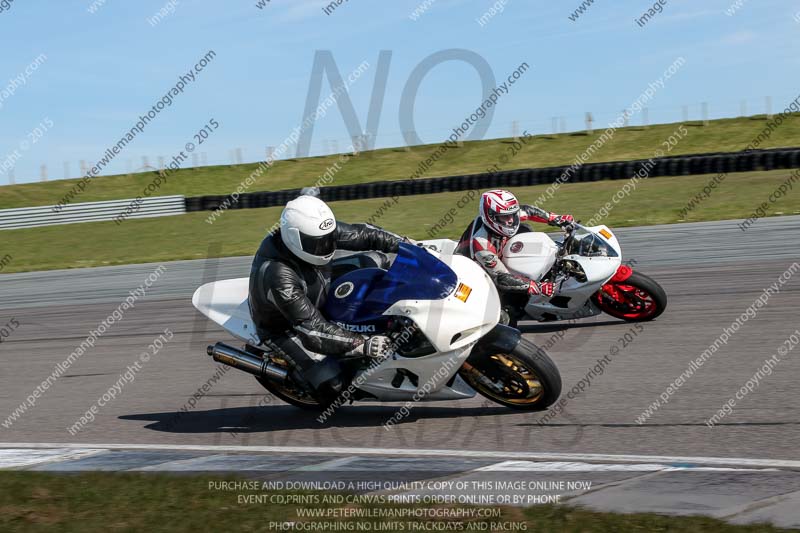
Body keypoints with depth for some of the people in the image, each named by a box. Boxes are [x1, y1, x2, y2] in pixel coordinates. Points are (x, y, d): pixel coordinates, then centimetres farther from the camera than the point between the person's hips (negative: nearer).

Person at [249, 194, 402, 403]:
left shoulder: (319, 232, -21)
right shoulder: (278, 277, -41)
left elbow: (362, 234, -8)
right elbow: (312, 329, -39)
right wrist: (362, 345, -42)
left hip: (319, 302, 8)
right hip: (285, 328, -8)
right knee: (332, 386, -20)